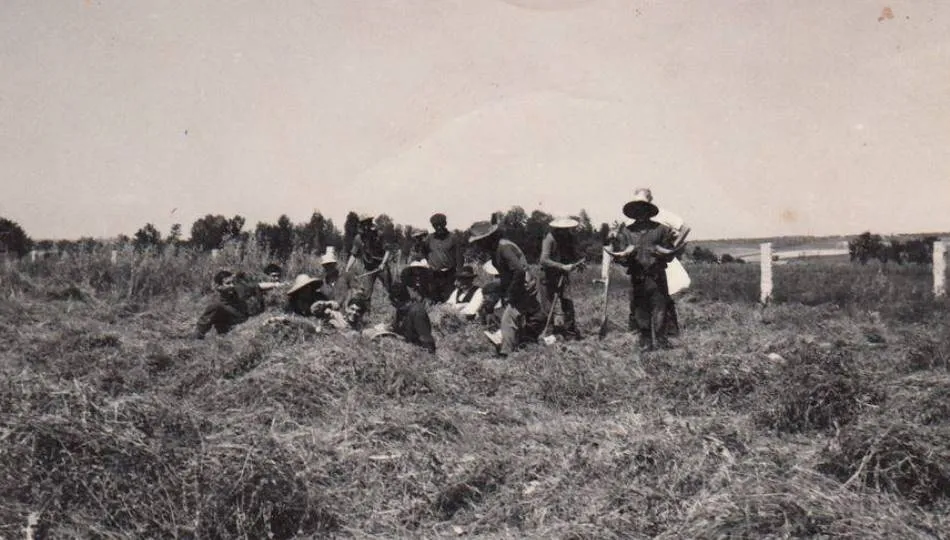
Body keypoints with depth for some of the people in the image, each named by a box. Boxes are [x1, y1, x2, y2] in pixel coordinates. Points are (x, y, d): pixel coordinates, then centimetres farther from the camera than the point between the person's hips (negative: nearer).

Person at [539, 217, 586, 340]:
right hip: (550, 275, -5)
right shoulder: (549, 238, -16)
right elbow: (544, 260, -24)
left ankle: (571, 332, 2)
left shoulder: (568, 238, 4)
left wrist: (578, 262, -4)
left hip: (563, 275, 5)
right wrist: (562, 266, -25)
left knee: (568, 302, -3)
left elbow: (573, 254, 18)